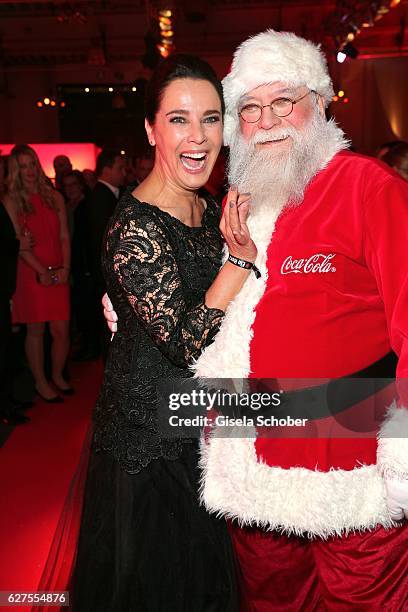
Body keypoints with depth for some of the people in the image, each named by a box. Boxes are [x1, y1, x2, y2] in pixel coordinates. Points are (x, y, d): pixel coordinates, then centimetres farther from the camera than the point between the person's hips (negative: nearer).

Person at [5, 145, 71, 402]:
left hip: (59, 274, 3)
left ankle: (58, 376, 25)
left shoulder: (55, 197, 10)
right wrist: (42, 271, -12)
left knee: (61, 331, 3)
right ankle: (41, 382, 19)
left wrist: (65, 268, -5)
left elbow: (64, 237, 8)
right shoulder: (12, 201, 0)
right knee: (36, 330, 5)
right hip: (31, 274, -3)